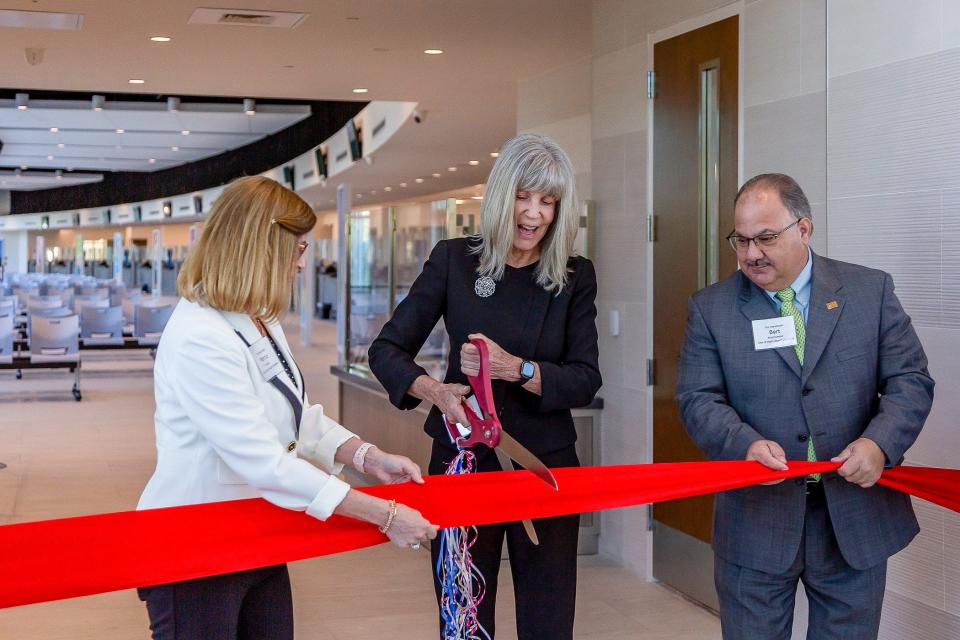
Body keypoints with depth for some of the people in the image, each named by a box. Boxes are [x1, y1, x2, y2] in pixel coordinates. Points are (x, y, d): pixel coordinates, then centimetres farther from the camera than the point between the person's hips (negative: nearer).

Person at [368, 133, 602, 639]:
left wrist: (515, 368, -22)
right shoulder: (454, 260, -1)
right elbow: (386, 350, -2)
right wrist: (434, 390, -21)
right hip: (464, 462, 0)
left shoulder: (576, 277, 1)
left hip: (545, 464, 1)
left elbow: (586, 380, -4)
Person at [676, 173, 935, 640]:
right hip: (757, 519, 0)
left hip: (856, 513, 1)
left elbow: (910, 379, 1)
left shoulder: (871, 291, 2)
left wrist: (879, 443, -18)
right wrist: (745, 444, -24)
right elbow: (698, 399, -4)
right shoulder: (711, 308, 1)